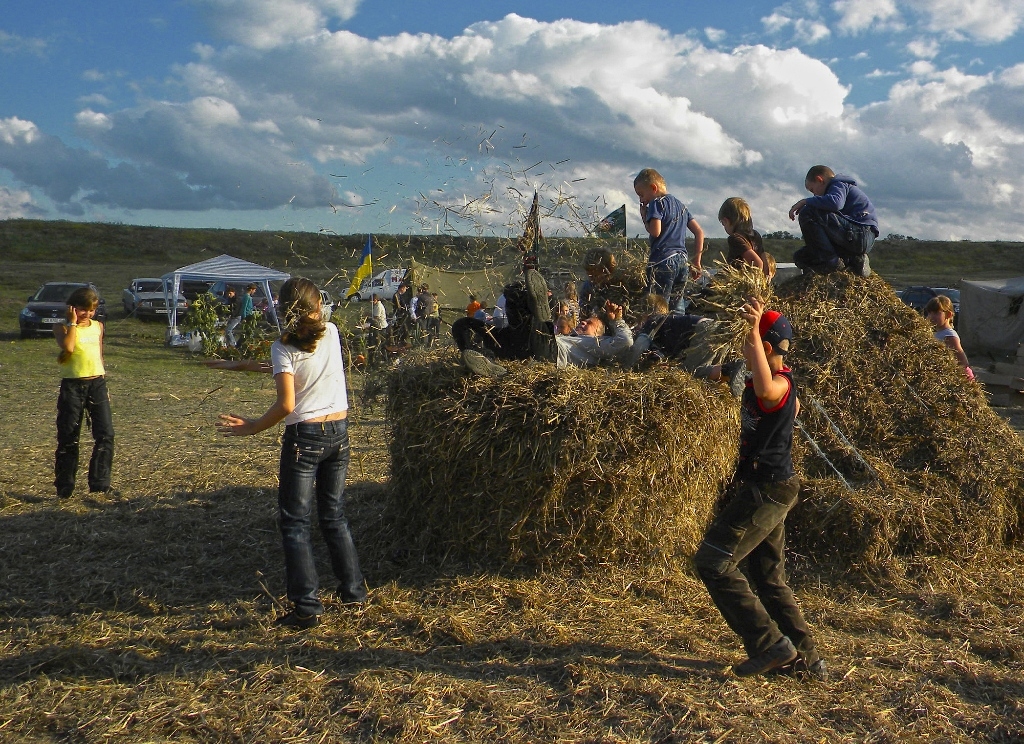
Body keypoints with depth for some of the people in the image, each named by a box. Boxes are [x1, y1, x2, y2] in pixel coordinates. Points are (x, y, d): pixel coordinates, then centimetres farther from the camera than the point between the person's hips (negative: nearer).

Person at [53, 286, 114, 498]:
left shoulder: (98, 326, 12)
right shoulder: (62, 327, -1)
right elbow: (68, 347, -22)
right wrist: (72, 323, -11)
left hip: (97, 383, 3)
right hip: (72, 385, -3)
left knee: (106, 434, -7)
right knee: (68, 438, 4)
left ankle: (100, 484, 0)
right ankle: (64, 488, 15)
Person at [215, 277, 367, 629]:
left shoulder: (283, 347, -12)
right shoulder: (332, 333, 4)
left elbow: (286, 405, -19)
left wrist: (252, 428, -5)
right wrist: (244, 364, 19)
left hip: (304, 437, -6)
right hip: (338, 432, 6)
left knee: (294, 523, 3)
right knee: (334, 516, 18)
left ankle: (307, 607, 1)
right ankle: (354, 589, 23)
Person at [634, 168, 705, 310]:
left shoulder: (657, 203, -2)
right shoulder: (680, 204, 22)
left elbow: (655, 232, -16)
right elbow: (699, 232, 19)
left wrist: (644, 217, 3)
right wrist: (696, 263, 19)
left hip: (663, 260, -8)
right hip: (683, 260, 8)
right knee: (678, 308, 11)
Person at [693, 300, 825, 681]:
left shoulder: (780, 382, -19)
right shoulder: (780, 383, 13)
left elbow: (765, 389, -46)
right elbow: (794, 405, 36)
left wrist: (754, 330, -46)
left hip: (766, 489, -11)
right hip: (767, 487, 11)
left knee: (712, 561, -10)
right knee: (769, 577, 16)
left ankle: (771, 644, -6)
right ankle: (805, 659, 23)